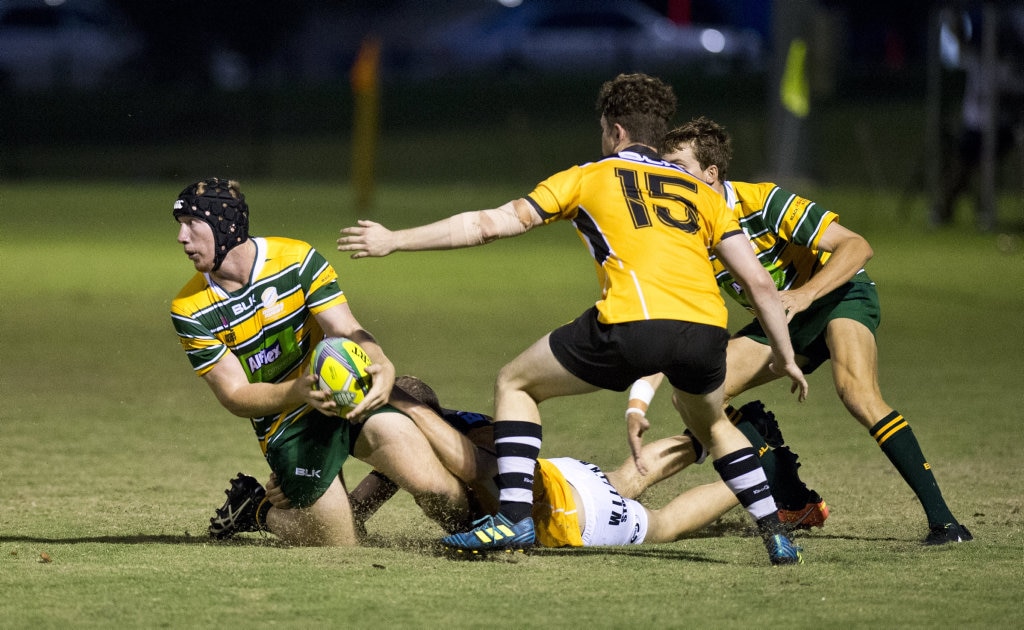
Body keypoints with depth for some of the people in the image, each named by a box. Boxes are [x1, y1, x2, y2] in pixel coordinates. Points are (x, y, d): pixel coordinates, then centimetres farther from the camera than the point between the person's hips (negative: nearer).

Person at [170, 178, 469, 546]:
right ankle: (256, 508, 23)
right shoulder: (190, 312, -9)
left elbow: (346, 331, -14)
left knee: (431, 485, -21)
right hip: (286, 428, 0)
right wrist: (300, 391, -33)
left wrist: (383, 368, -37)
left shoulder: (297, 260, -9)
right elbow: (235, 397, -13)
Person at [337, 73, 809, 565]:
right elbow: (759, 284, 19)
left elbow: (490, 224, 14)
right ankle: (777, 537, 24)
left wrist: (393, 241, 21)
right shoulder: (701, 193, 26)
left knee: (515, 383, 18)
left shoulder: (588, 177, 18)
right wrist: (785, 357, 30)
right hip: (707, 330, 4)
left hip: (632, 325, -4)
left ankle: (514, 517, 3)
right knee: (711, 425, 35)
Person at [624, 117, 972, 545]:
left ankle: (941, 518, -31)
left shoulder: (763, 204, -26)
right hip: (778, 324, 7)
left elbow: (857, 247, -27)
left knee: (857, 393, -34)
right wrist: (638, 403, -21)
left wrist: (804, 294, -41)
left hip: (841, 297, -7)